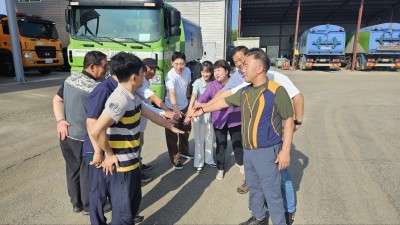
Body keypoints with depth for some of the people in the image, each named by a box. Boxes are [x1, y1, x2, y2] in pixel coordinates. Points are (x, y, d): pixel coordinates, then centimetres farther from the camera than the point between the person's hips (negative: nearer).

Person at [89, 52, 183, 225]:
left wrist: (171, 127, 29)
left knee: (134, 201, 27)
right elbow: (96, 131, -33)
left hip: (131, 162, 10)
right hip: (119, 166, -9)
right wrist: (109, 154, -18)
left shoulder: (133, 97, 5)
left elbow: (151, 114, 19)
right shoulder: (120, 100, -26)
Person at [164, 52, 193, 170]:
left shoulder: (187, 71, -10)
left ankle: (183, 151, 46)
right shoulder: (170, 75, -30)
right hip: (172, 108, -6)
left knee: (186, 130, 22)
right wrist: (175, 108, -62)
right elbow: (171, 92, -46)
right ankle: (175, 159, 21)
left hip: (184, 105, 7)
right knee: (172, 135, 3)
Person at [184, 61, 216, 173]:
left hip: (210, 114, 3)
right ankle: (198, 163, 21)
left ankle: (209, 159, 35)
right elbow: (193, 97, -23)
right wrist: (189, 113, -33)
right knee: (199, 140, 8)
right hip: (199, 114, -3)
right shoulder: (198, 82, -12)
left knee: (210, 139, 17)